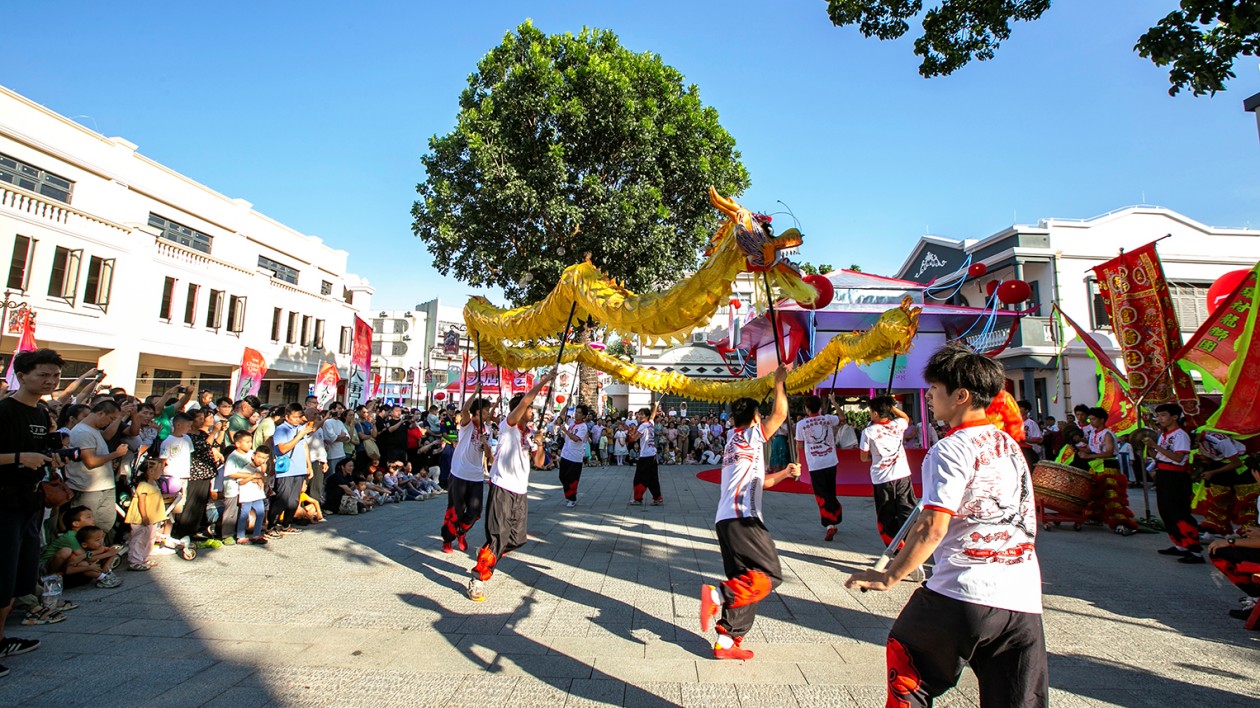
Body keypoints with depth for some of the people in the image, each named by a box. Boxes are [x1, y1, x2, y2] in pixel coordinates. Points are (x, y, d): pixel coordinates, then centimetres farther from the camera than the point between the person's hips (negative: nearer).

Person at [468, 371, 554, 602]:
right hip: (502, 489, -7)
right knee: (498, 538, -10)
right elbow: (524, 401, -22)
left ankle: (486, 557, 33)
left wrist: (539, 443, -7)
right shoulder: (508, 425, -6)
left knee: (517, 539, 11)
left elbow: (538, 462, 11)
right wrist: (542, 382, -20)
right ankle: (478, 579, 3)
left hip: (520, 492, 8)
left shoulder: (529, 434, 15)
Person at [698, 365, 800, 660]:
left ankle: (727, 641, 9)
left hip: (727, 520, 9)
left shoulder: (733, 443, 26)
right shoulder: (750, 435, 1)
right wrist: (779, 382, 7)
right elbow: (780, 414, -5)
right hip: (742, 519, -9)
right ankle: (718, 594, -22)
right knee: (770, 575, -9)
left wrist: (784, 473, 28)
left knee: (747, 582, 11)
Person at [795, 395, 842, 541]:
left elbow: (799, 446, -2)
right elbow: (842, 418, 22)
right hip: (831, 463, 3)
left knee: (822, 496, 1)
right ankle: (834, 521, 29)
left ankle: (829, 525, -10)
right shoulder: (828, 419, 0)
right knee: (831, 493, 18)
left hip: (815, 465, -3)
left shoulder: (801, 424, -8)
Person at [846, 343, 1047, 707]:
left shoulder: (950, 450, -12)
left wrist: (888, 577, -12)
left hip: (962, 595, -7)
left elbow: (932, 528, -20)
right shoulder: (1010, 443, 12)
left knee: (905, 658, 18)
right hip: (1024, 601, 7)